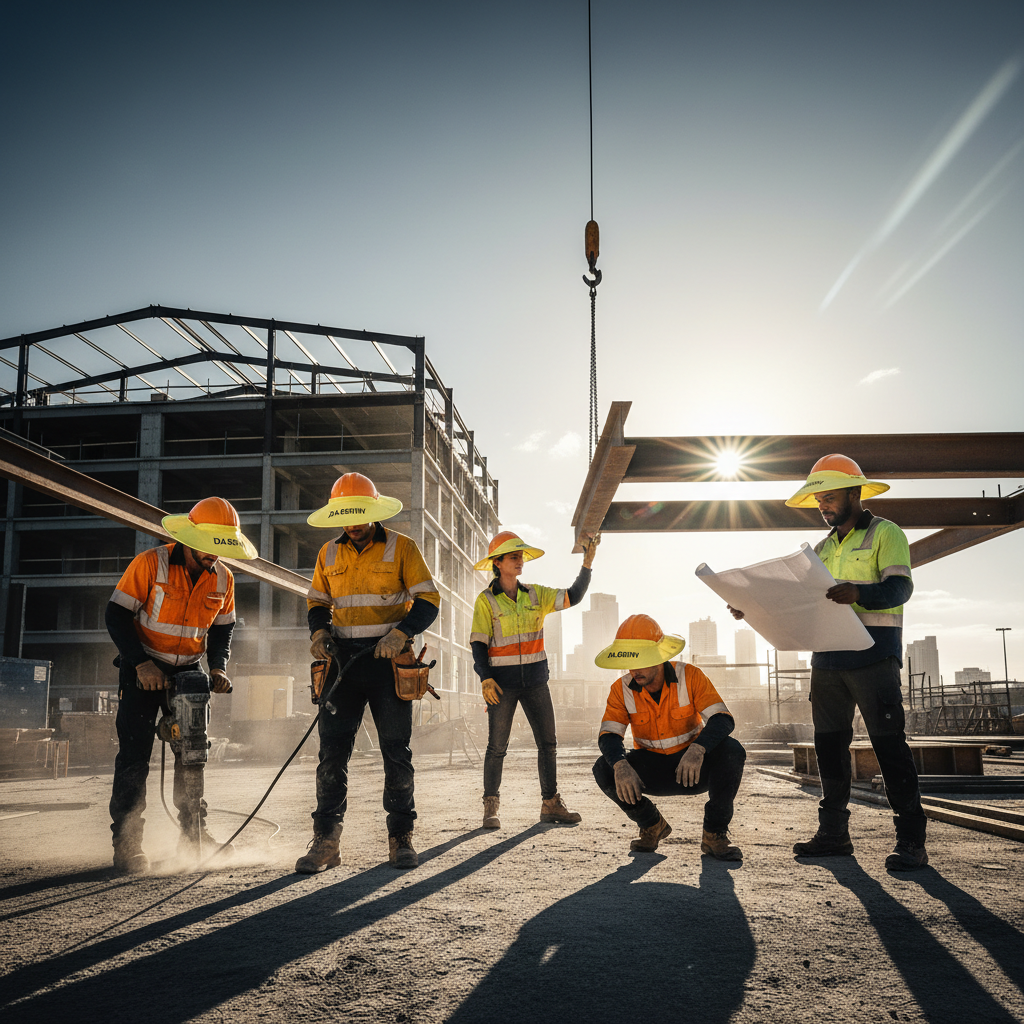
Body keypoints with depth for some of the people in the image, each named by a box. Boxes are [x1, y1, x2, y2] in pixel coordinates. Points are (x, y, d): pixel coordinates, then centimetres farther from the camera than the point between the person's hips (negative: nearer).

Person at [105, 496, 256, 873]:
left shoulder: (223, 578, -3)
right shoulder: (149, 564, -17)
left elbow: (222, 629, 10)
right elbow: (116, 615, -15)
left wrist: (218, 668, -7)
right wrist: (141, 663, -23)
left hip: (187, 672, 4)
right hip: (142, 669, -4)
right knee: (134, 754, -8)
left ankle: (194, 833, 17)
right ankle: (126, 842, -1)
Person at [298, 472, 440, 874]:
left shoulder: (401, 548, -1)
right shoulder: (329, 554, 10)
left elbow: (428, 599, -4)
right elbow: (317, 602, 19)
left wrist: (401, 633, -20)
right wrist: (319, 632, -3)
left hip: (387, 660, -3)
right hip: (342, 661, 3)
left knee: (396, 752, 2)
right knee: (332, 751, -2)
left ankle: (401, 838, 13)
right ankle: (326, 841, 4)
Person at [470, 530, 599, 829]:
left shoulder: (535, 595, 7)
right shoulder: (486, 600, -3)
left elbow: (572, 597, -1)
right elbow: (478, 643, -5)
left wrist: (588, 562, -11)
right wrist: (485, 678, -16)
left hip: (535, 680, 4)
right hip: (502, 682, -4)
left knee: (547, 742, 3)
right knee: (497, 746, -1)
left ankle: (550, 804, 12)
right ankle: (490, 807, 11)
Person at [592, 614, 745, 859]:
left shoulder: (689, 676, -17)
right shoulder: (622, 689, -12)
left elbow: (723, 719, -27)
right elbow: (608, 735, -20)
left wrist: (697, 749, -47)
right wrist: (621, 765, -43)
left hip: (695, 768, -1)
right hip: (652, 771, 2)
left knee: (731, 751, -32)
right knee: (604, 769, -25)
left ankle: (714, 835, -14)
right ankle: (651, 825, 1)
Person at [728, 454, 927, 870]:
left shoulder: (885, 533, 0)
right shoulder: (822, 548, 20)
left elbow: (898, 588, -14)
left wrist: (858, 593, -34)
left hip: (873, 653, -7)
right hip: (827, 658, 7)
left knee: (888, 741, -7)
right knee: (829, 742, 7)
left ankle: (911, 840, -1)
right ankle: (834, 833, 15)